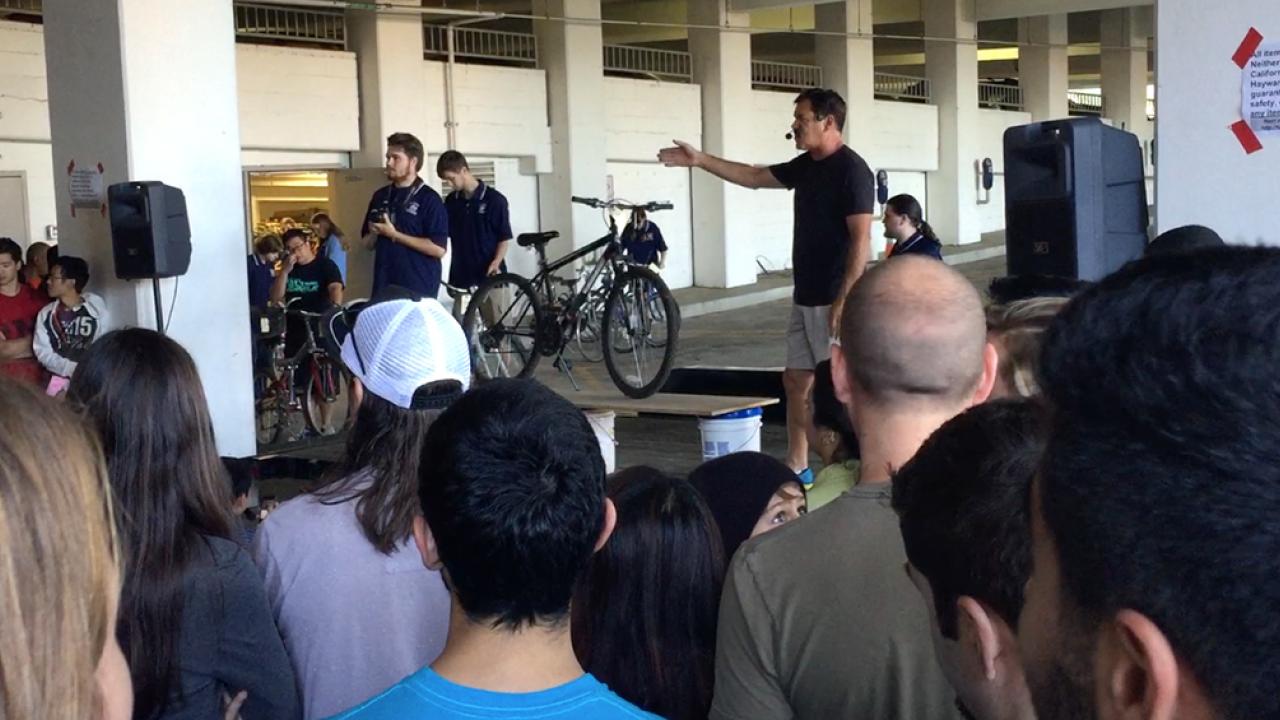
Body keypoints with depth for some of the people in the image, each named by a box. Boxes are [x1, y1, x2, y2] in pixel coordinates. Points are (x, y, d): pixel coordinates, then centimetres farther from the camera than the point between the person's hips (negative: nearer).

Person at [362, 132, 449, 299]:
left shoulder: (429, 199, -6)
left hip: (419, 289, -5)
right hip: (384, 286, 5)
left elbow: (439, 249, -14)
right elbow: (367, 244, 21)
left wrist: (394, 234, -15)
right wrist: (374, 233, -3)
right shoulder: (380, 196, 13)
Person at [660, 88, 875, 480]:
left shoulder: (851, 170, -15)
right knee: (796, 381, 12)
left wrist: (844, 302, -24)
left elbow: (861, 240, -20)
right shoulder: (805, 166, 12)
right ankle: (796, 468, 20)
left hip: (834, 300, -9)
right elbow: (754, 177, 25)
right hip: (806, 297, 9)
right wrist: (700, 160, 21)